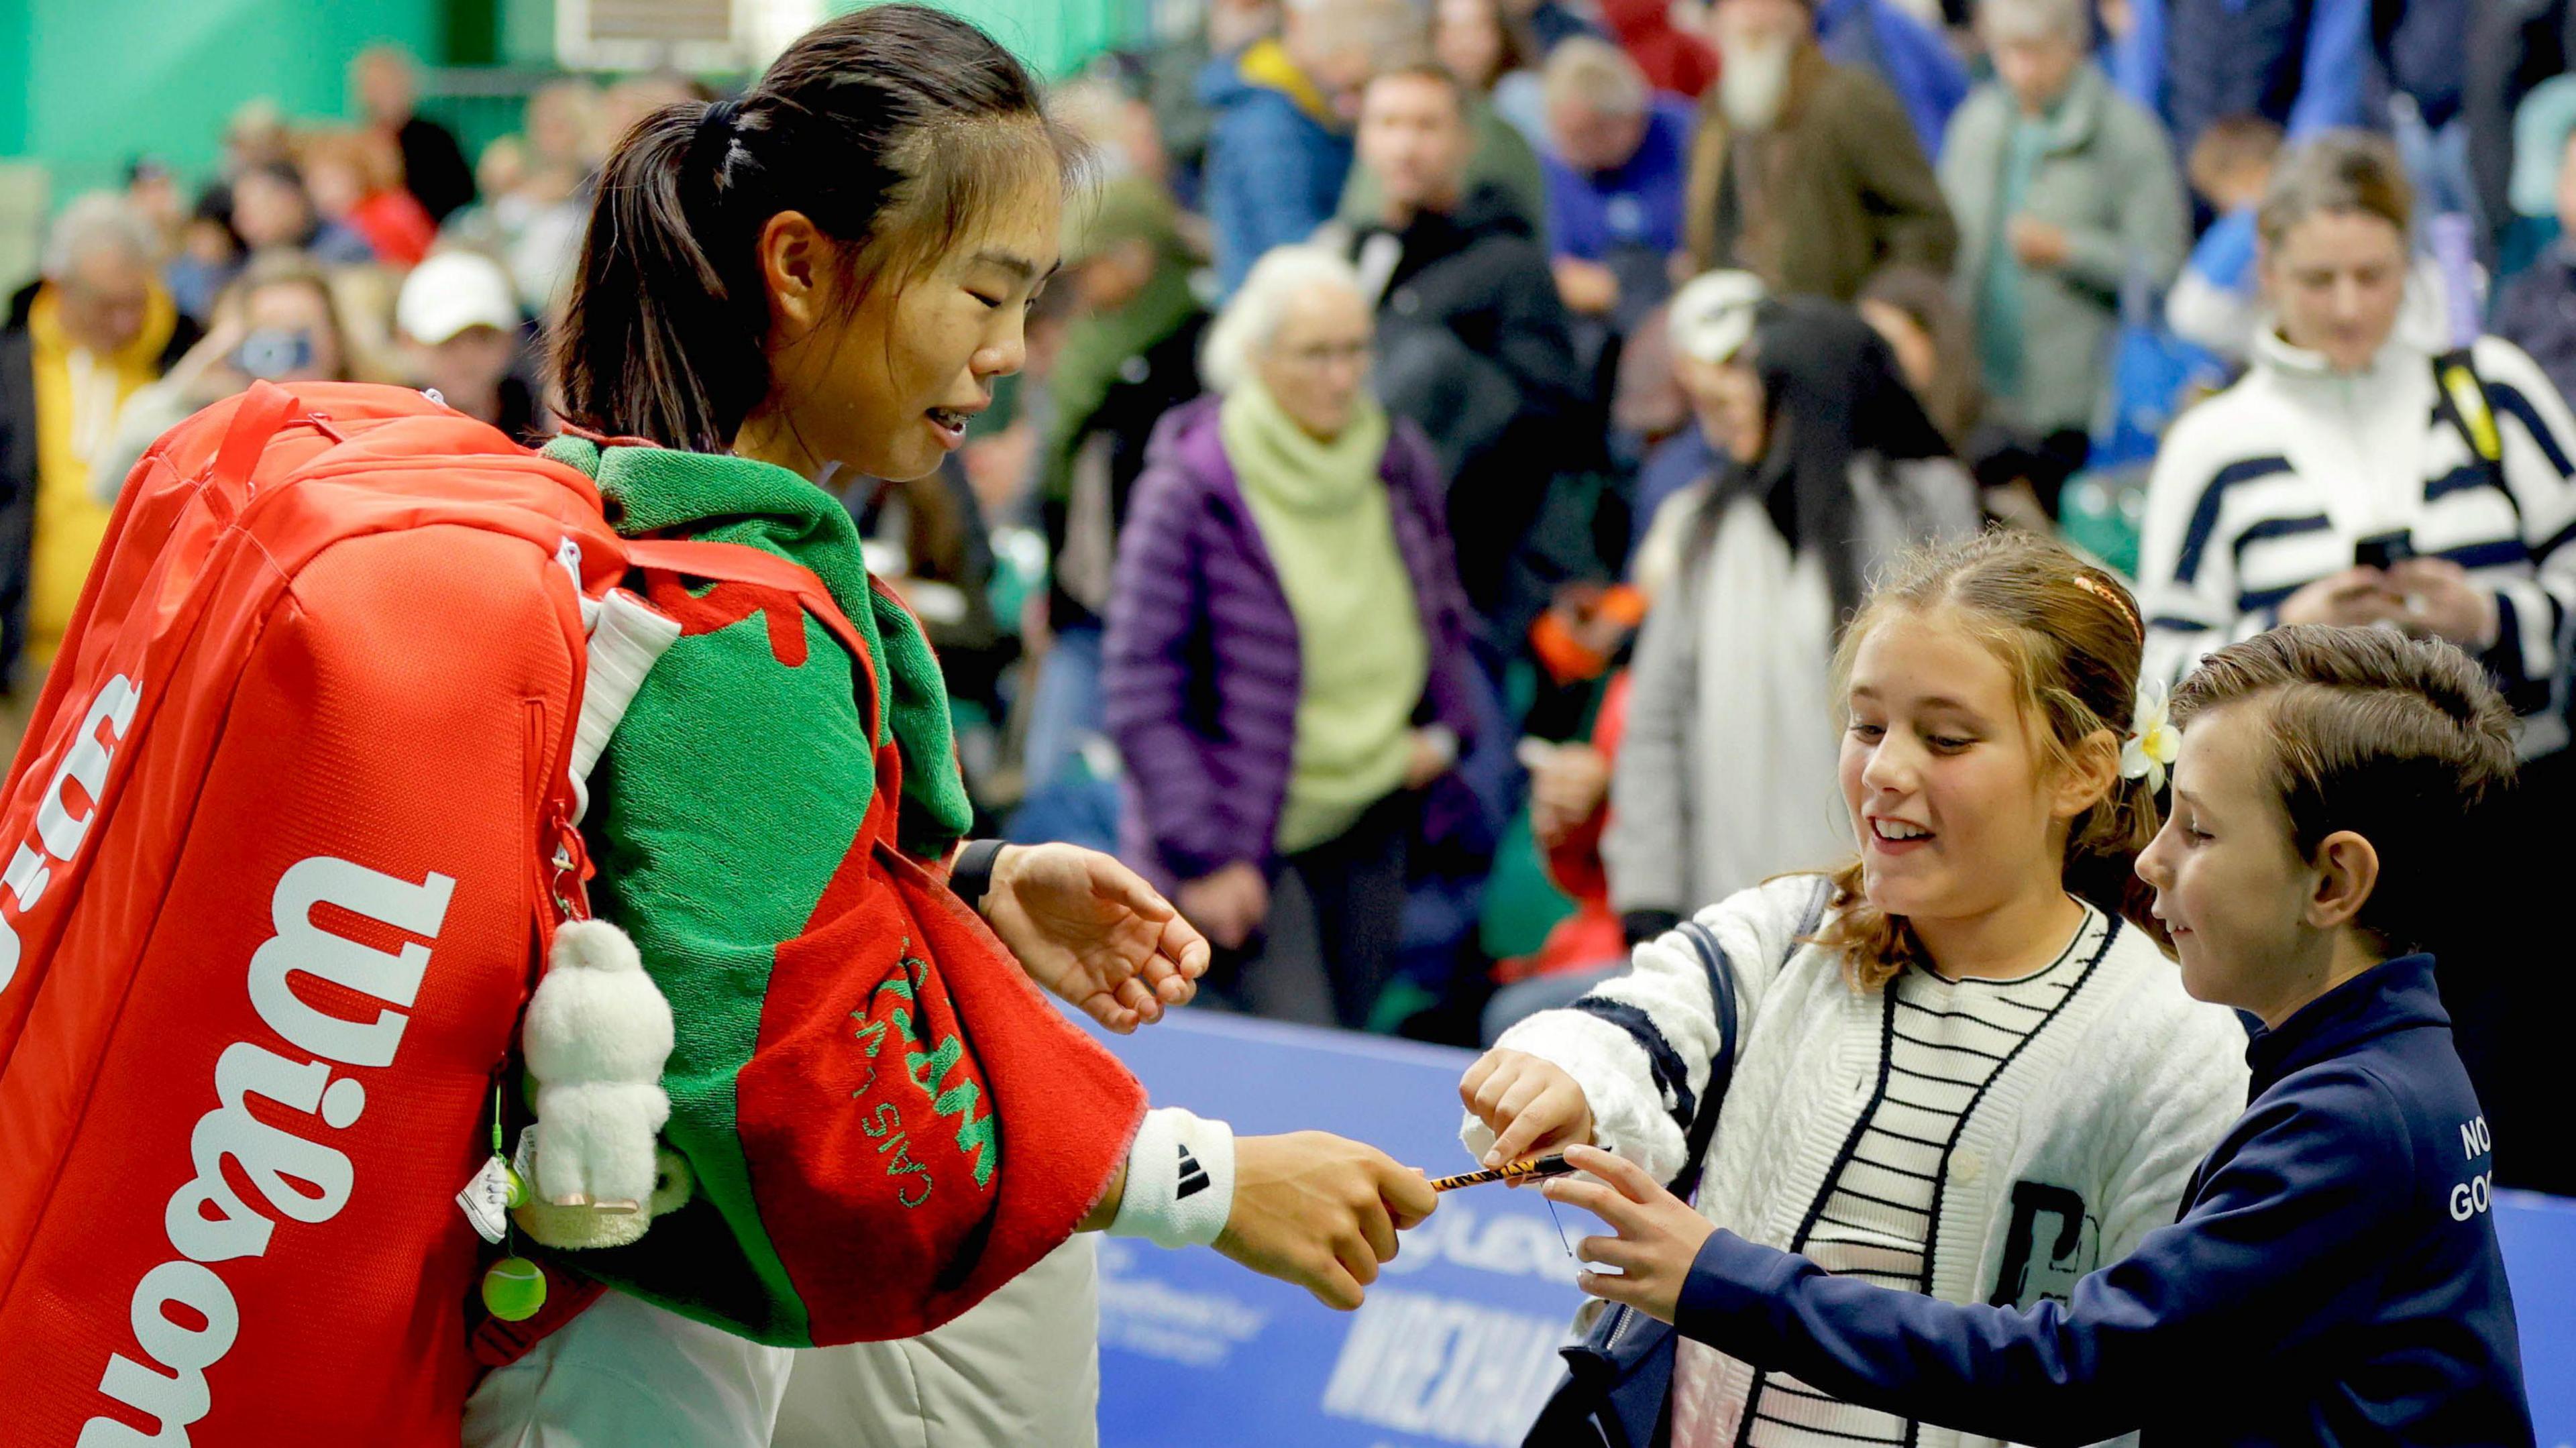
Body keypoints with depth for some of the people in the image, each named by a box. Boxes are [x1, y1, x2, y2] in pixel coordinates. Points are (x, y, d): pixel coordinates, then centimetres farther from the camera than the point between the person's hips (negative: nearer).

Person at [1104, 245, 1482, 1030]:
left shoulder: (1400, 462, 4)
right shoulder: (1190, 489, -13)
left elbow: (1443, 610, 23)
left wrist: (1444, 728, 6)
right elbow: (1140, 694, -11)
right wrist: (1201, 855, -14)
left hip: (1371, 826, 6)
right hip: (1244, 842, -6)